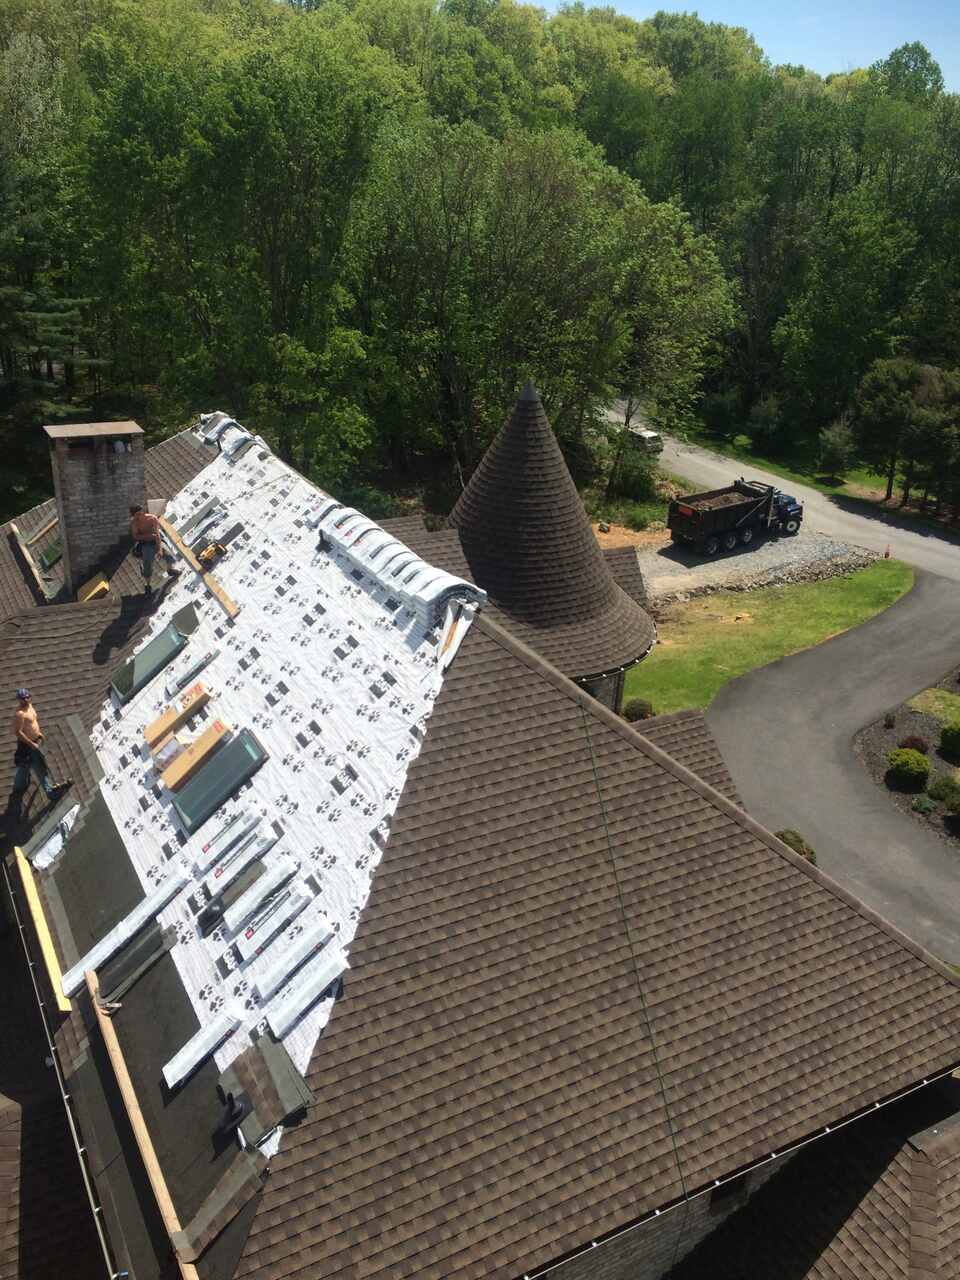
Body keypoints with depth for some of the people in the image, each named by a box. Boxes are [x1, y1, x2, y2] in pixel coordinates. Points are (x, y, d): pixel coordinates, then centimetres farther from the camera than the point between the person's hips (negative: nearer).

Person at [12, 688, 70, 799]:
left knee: (24, 766, 27)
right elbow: (18, 732, -28)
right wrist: (31, 744, -24)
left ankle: (19, 788, 45)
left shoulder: (29, 706, 1)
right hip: (27, 744, -10)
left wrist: (38, 733, 14)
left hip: (34, 741, 10)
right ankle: (50, 791, 8)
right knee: (40, 769, -1)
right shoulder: (19, 714, -28)